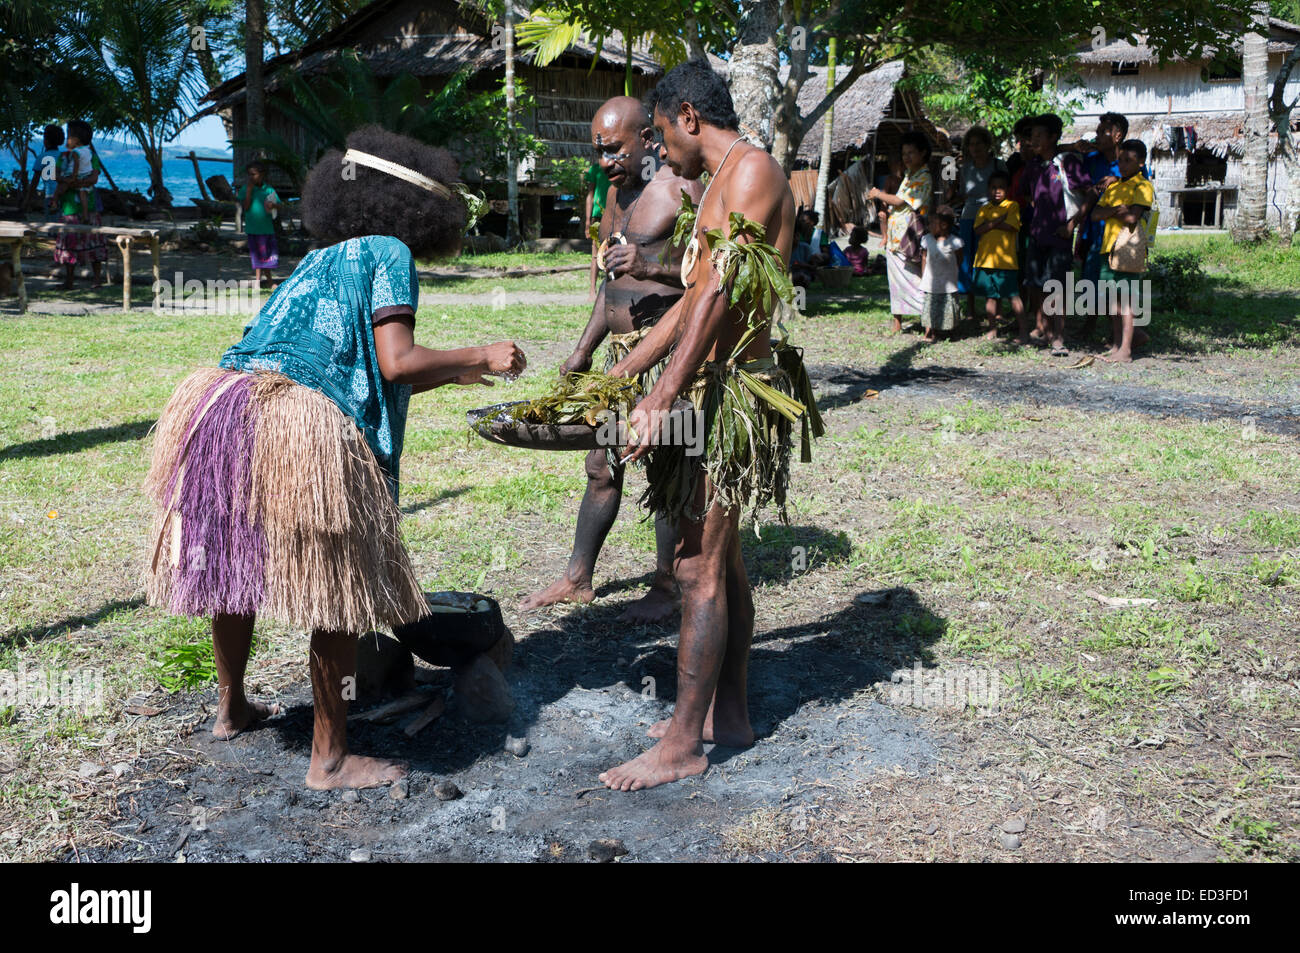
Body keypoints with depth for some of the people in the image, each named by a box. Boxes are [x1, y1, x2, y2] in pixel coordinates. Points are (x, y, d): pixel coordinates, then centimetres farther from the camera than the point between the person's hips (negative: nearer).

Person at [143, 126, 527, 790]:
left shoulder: (320, 260, 29)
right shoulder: (388, 253, 5)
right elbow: (395, 363, -7)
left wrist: (452, 374, 41)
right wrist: (481, 357, 7)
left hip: (222, 400, 9)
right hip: (300, 428, -9)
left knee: (236, 563, 23)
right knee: (338, 591, 2)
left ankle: (231, 707, 44)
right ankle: (330, 758, 11)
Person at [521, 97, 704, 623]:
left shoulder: (680, 190, -9)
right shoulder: (616, 194, 18)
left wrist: (653, 267, -29)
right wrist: (582, 351, 24)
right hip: (621, 351, 8)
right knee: (601, 466, 12)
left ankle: (667, 586, 10)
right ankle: (577, 579, 21)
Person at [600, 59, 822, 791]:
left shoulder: (752, 170, -11)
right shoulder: (723, 183, 21)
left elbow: (720, 295, -21)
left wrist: (662, 399, -26)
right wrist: (617, 376, 23)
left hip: (736, 387, -10)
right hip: (714, 388, 10)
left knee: (701, 567, -7)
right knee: (720, 557, 15)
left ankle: (685, 745, 2)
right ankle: (730, 713, 26)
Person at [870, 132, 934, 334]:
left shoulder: (924, 178, -11)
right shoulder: (908, 174, 16)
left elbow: (900, 201, -14)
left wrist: (878, 194, -1)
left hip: (909, 236, -9)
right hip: (895, 236, 9)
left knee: (913, 279, -9)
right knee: (896, 279, 10)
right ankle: (897, 323, 16)